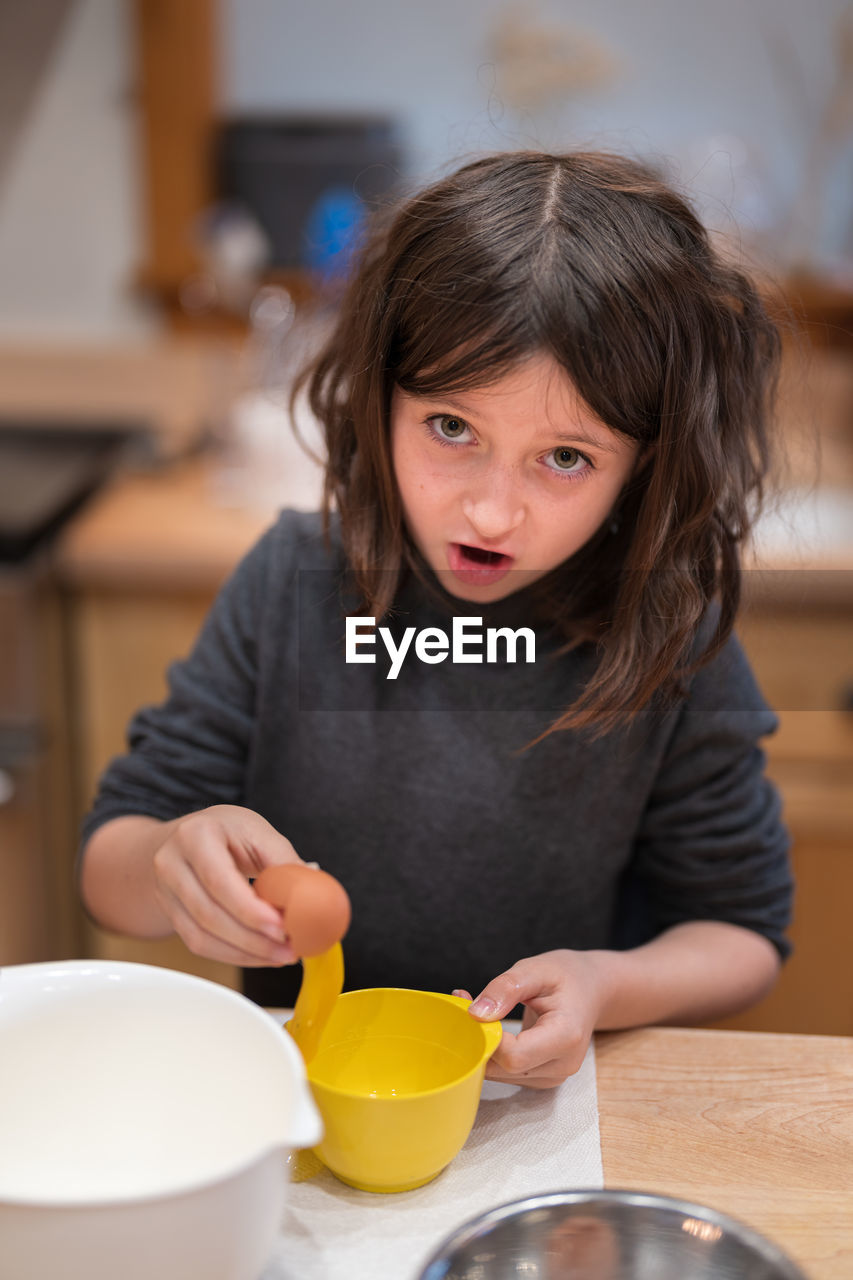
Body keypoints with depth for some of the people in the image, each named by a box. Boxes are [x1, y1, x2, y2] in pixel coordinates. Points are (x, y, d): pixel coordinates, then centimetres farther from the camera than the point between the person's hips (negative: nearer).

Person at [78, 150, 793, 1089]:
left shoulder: (671, 635, -10)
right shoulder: (292, 582, -7)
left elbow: (742, 933, 2)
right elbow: (108, 863, -1)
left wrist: (607, 986, -18)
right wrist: (174, 870, -24)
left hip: (545, 1110, -1)